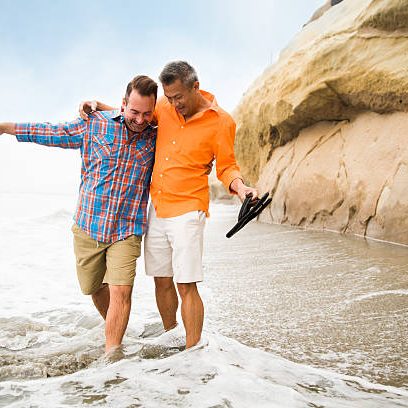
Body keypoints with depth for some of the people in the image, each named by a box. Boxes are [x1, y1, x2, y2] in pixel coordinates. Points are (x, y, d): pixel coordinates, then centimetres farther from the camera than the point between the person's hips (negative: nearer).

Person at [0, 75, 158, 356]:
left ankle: (111, 356, -3)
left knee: (121, 291, -13)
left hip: (127, 230, -1)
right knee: (93, 288, 15)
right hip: (88, 226, 2)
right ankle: (116, 330, 41)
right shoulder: (95, 123, -2)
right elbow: (54, 133, 7)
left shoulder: (156, 138, 0)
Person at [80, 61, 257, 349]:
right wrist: (99, 106, 11)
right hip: (156, 209, 5)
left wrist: (240, 187, -21)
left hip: (187, 211, -5)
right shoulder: (165, 108, 4)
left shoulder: (220, 122, -8)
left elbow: (227, 167, -1)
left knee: (187, 286, -8)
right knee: (162, 281, 14)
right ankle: (171, 334, 34)